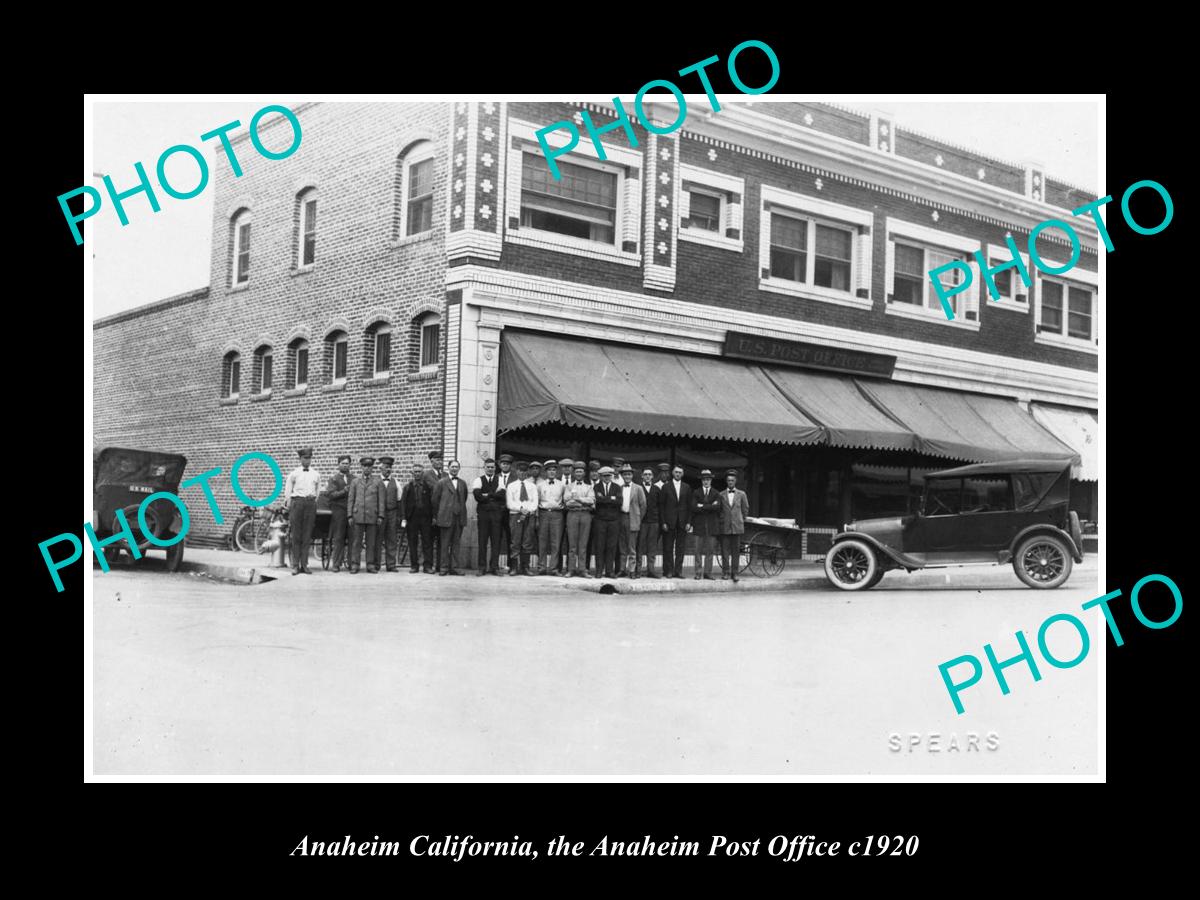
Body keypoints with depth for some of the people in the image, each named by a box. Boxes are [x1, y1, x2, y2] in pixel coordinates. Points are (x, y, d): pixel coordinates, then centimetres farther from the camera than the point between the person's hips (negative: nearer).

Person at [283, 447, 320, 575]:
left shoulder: (316, 474, 12)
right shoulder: (294, 473, 5)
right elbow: (287, 492, 6)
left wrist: (313, 501, 10)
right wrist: (288, 506, 1)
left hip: (311, 502, 2)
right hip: (297, 501, -2)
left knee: (307, 536, 2)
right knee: (296, 535, -1)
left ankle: (304, 564, 7)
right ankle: (295, 565, 1)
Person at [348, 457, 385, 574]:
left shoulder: (378, 482, 9)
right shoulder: (355, 482, 12)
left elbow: (381, 500, 6)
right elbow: (351, 499, 10)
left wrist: (380, 516, -2)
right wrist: (350, 515, 2)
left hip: (372, 516, 0)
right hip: (358, 516, 1)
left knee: (372, 542, 1)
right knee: (356, 542, -1)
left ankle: (371, 565, 6)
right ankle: (354, 565, 1)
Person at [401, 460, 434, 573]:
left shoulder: (428, 486, 6)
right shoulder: (408, 486, 8)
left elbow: (433, 502, 4)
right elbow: (403, 503, 4)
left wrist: (433, 517, -4)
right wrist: (403, 518, -5)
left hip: (426, 518, -1)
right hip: (412, 518, 1)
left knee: (427, 542, -2)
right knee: (412, 543, 5)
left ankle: (428, 566, 0)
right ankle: (414, 565, 13)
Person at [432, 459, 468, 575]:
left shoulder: (463, 483, 13)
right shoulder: (442, 483, 3)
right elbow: (435, 499, 5)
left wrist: (461, 511, 14)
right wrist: (436, 516, 6)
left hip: (459, 517, 3)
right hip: (446, 517, -3)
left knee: (456, 543, 4)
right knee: (445, 544, -1)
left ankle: (454, 567, 7)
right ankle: (444, 567, 3)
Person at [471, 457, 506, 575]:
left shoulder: (500, 480, 10)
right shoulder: (478, 480, 7)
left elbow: (502, 494, -6)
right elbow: (477, 496, -10)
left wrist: (487, 495, -8)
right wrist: (494, 497, -8)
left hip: (496, 513, 1)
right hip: (482, 513, -1)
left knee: (496, 541, 0)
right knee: (482, 541, 0)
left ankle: (494, 567, 4)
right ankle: (482, 567, 4)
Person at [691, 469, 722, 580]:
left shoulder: (716, 494, 9)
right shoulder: (696, 493, 8)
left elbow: (717, 507, -8)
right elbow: (694, 508, -7)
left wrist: (702, 506, -10)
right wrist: (710, 507, -10)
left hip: (712, 526, 1)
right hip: (699, 525, -1)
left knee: (710, 550, 2)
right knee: (698, 551, 0)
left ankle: (708, 573, 7)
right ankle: (698, 573, 3)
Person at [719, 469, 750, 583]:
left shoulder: (741, 494, 8)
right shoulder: (721, 495, 7)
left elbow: (745, 510, 14)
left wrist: (740, 520, 12)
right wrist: (721, 521, 6)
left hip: (737, 527, 0)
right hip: (724, 527, 0)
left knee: (736, 551, 0)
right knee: (725, 551, -1)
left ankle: (734, 573, 4)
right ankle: (726, 572, 5)